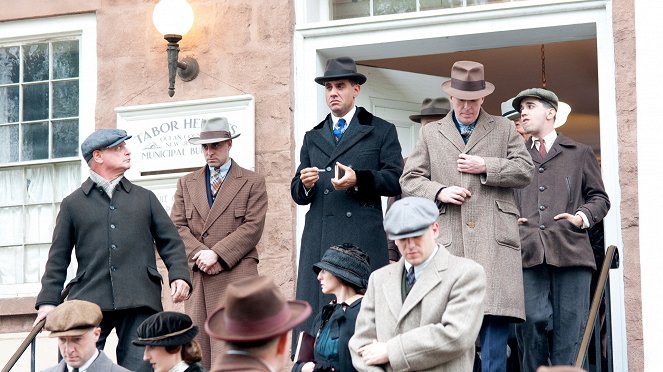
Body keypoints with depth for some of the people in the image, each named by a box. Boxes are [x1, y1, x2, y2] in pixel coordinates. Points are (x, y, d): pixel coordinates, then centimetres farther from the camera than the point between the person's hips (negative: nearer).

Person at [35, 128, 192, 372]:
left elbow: (170, 241, 15)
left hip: (139, 303, 1)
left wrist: (179, 274, -2)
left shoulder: (145, 198, 19)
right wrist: (48, 300, 4)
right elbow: (58, 258, 13)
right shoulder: (73, 204, 14)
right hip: (89, 301, -1)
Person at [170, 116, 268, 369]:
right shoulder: (187, 183, 19)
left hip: (236, 274, -4)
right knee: (197, 346, -1)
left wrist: (216, 254, -11)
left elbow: (252, 227, -2)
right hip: (196, 274, 4)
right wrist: (200, 255, -8)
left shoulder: (252, 182, 9)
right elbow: (177, 227, 9)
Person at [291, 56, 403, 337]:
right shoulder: (313, 137, 24)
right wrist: (305, 185, -4)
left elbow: (395, 181, 1)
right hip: (319, 239, 3)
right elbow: (297, 194, 19)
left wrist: (358, 180, -14)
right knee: (316, 312, -5)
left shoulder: (381, 131, 12)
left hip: (364, 239, -3)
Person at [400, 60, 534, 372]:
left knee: (495, 317, -9)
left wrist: (486, 166, -2)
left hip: (494, 240, -1)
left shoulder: (504, 129, 17)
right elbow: (409, 180, 14)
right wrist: (440, 191, -4)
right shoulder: (431, 134, 18)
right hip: (448, 239, 1)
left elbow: (524, 171, 9)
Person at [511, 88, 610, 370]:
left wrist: (583, 217, -2)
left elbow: (599, 198, 17)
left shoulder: (580, 154, 18)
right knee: (530, 321, -13)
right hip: (528, 251, 1)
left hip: (570, 251, -1)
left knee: (569, 327, -4)